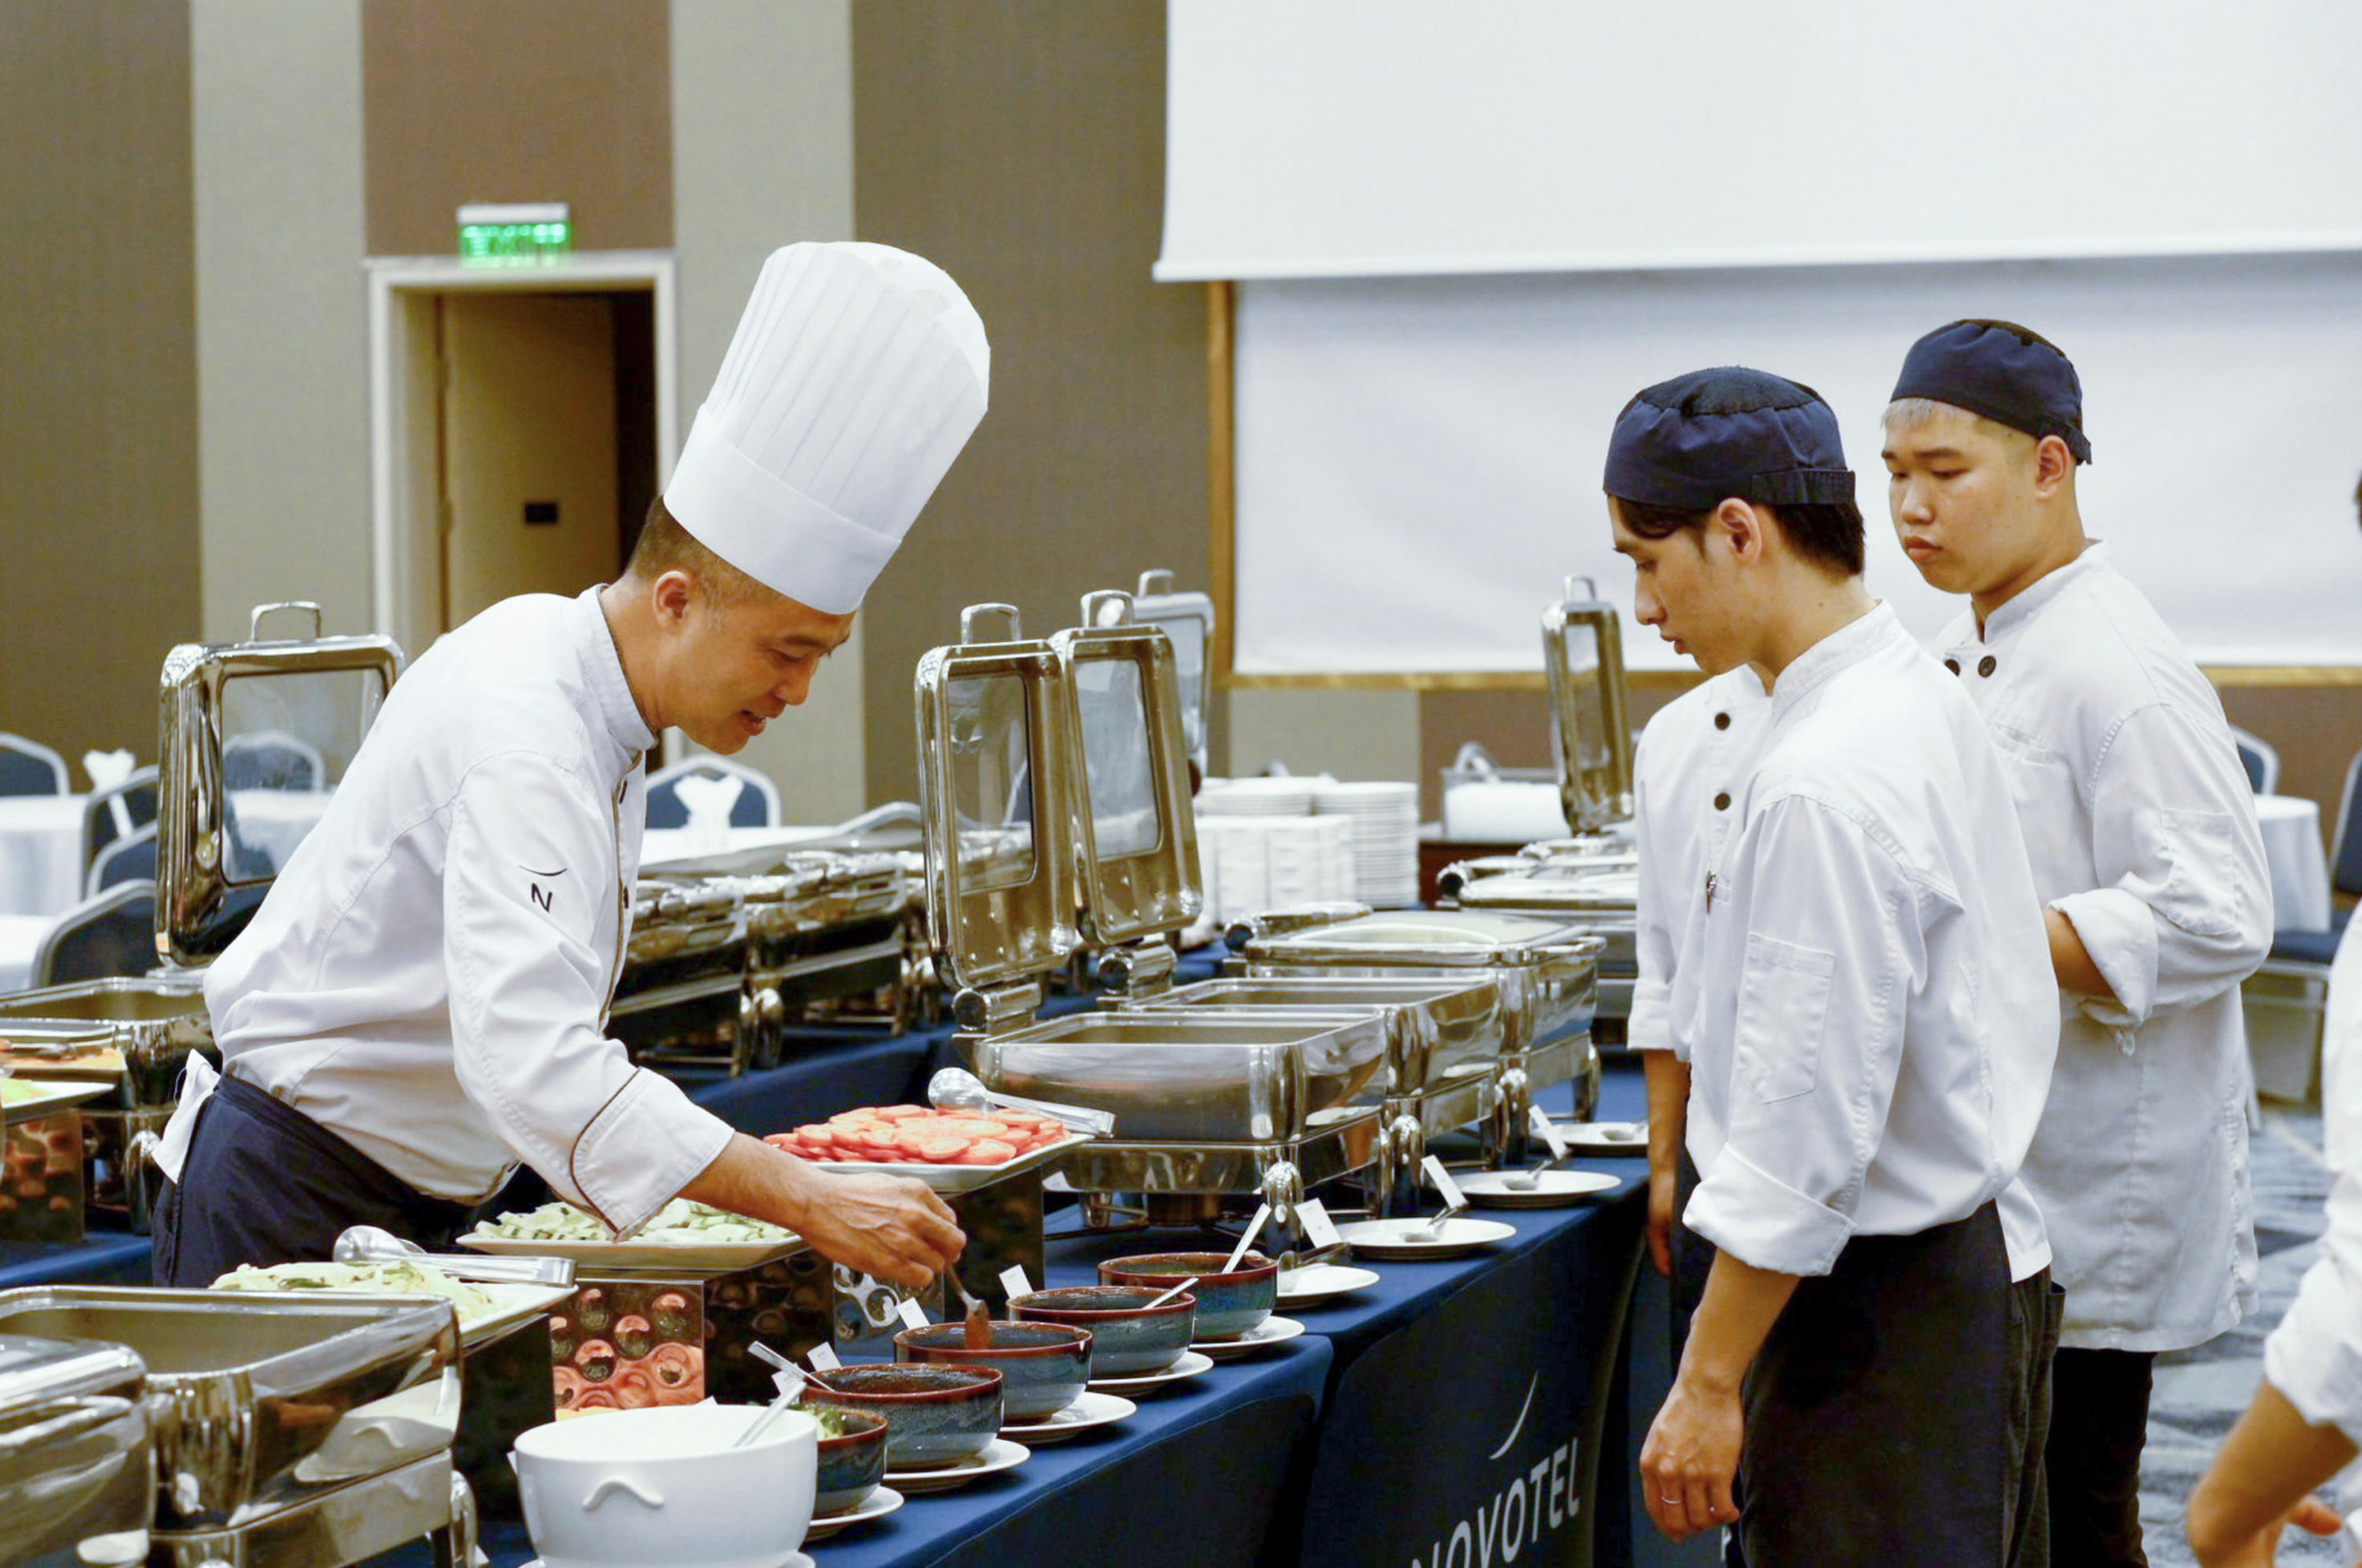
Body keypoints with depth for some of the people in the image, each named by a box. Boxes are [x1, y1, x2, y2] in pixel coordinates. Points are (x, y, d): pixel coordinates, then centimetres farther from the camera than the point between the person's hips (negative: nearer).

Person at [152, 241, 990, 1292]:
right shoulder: (529, 740, -26)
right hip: (291, 1210, -9)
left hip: (409, 1203, 9)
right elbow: (530, 1060, -39)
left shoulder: (554, 650, 6)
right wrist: (810, 1206, -43)